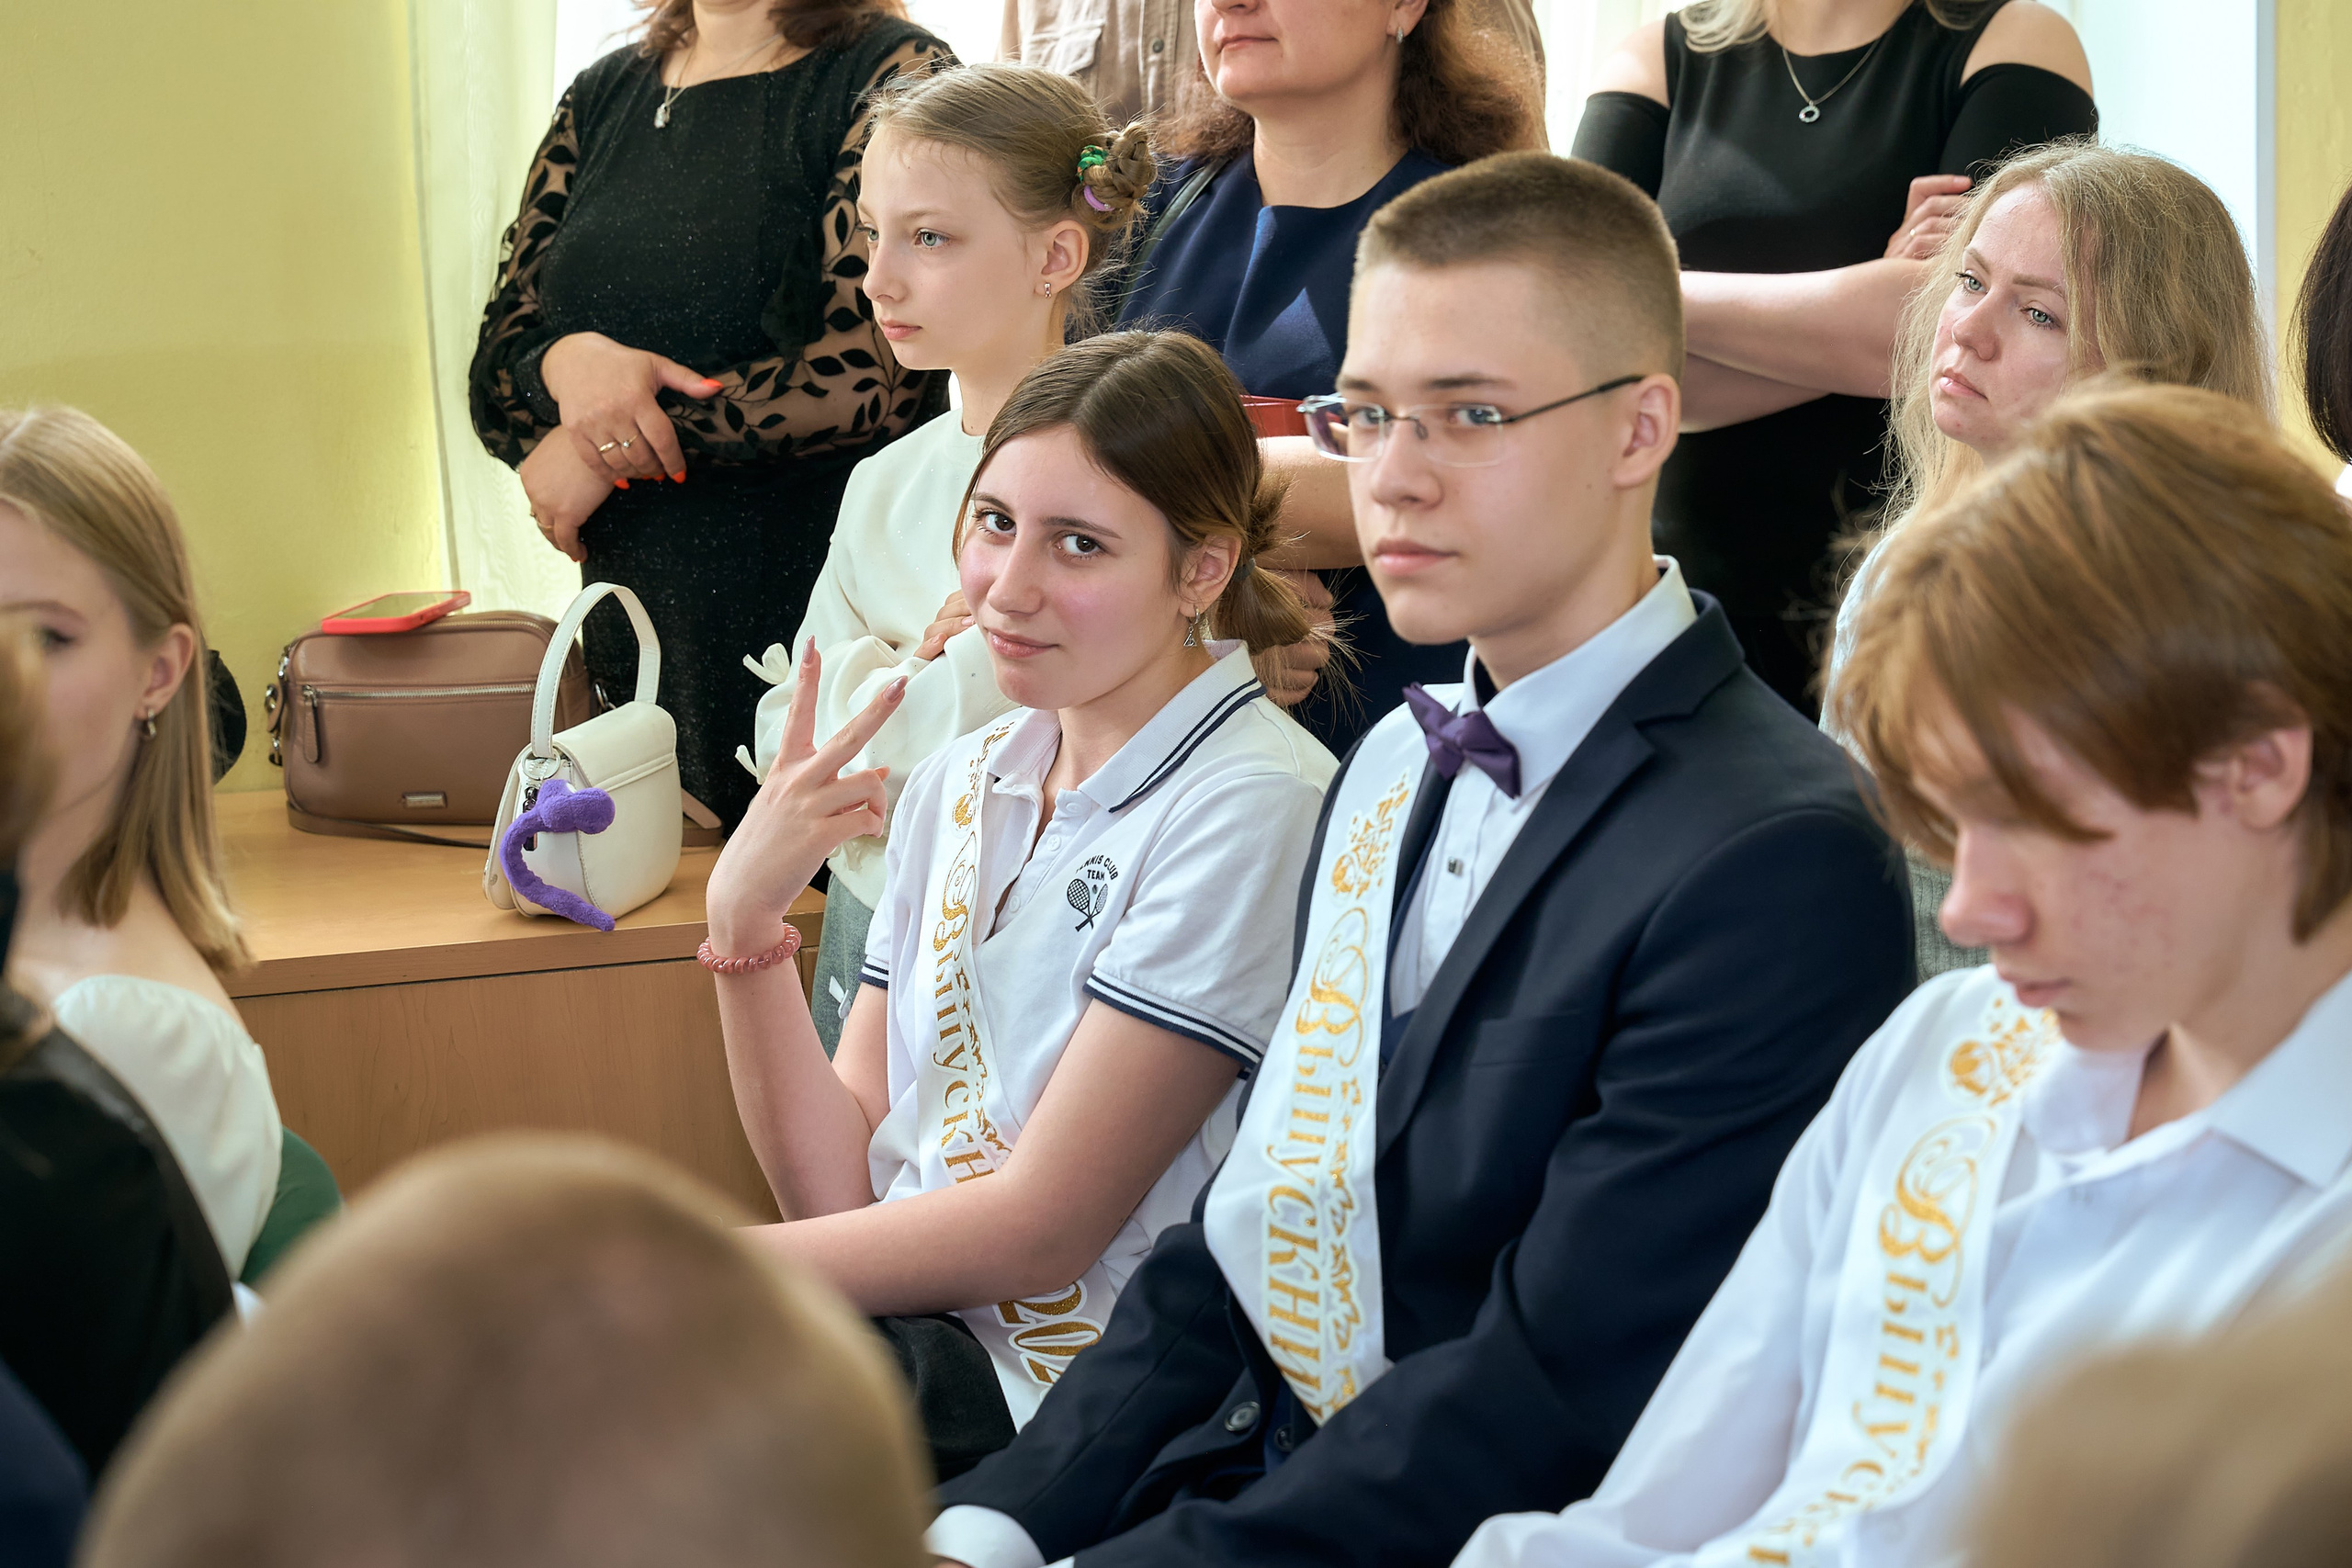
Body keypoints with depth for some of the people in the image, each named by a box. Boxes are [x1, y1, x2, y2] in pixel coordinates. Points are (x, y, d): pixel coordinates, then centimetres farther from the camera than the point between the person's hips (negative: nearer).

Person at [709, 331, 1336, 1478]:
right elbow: (842, 1190, 6)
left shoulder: (1250, 812, -14)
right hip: (899, 1331, 6)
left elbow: (1038, 1228, -15)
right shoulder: (958, 783, 10)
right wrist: (744, 922, -8)